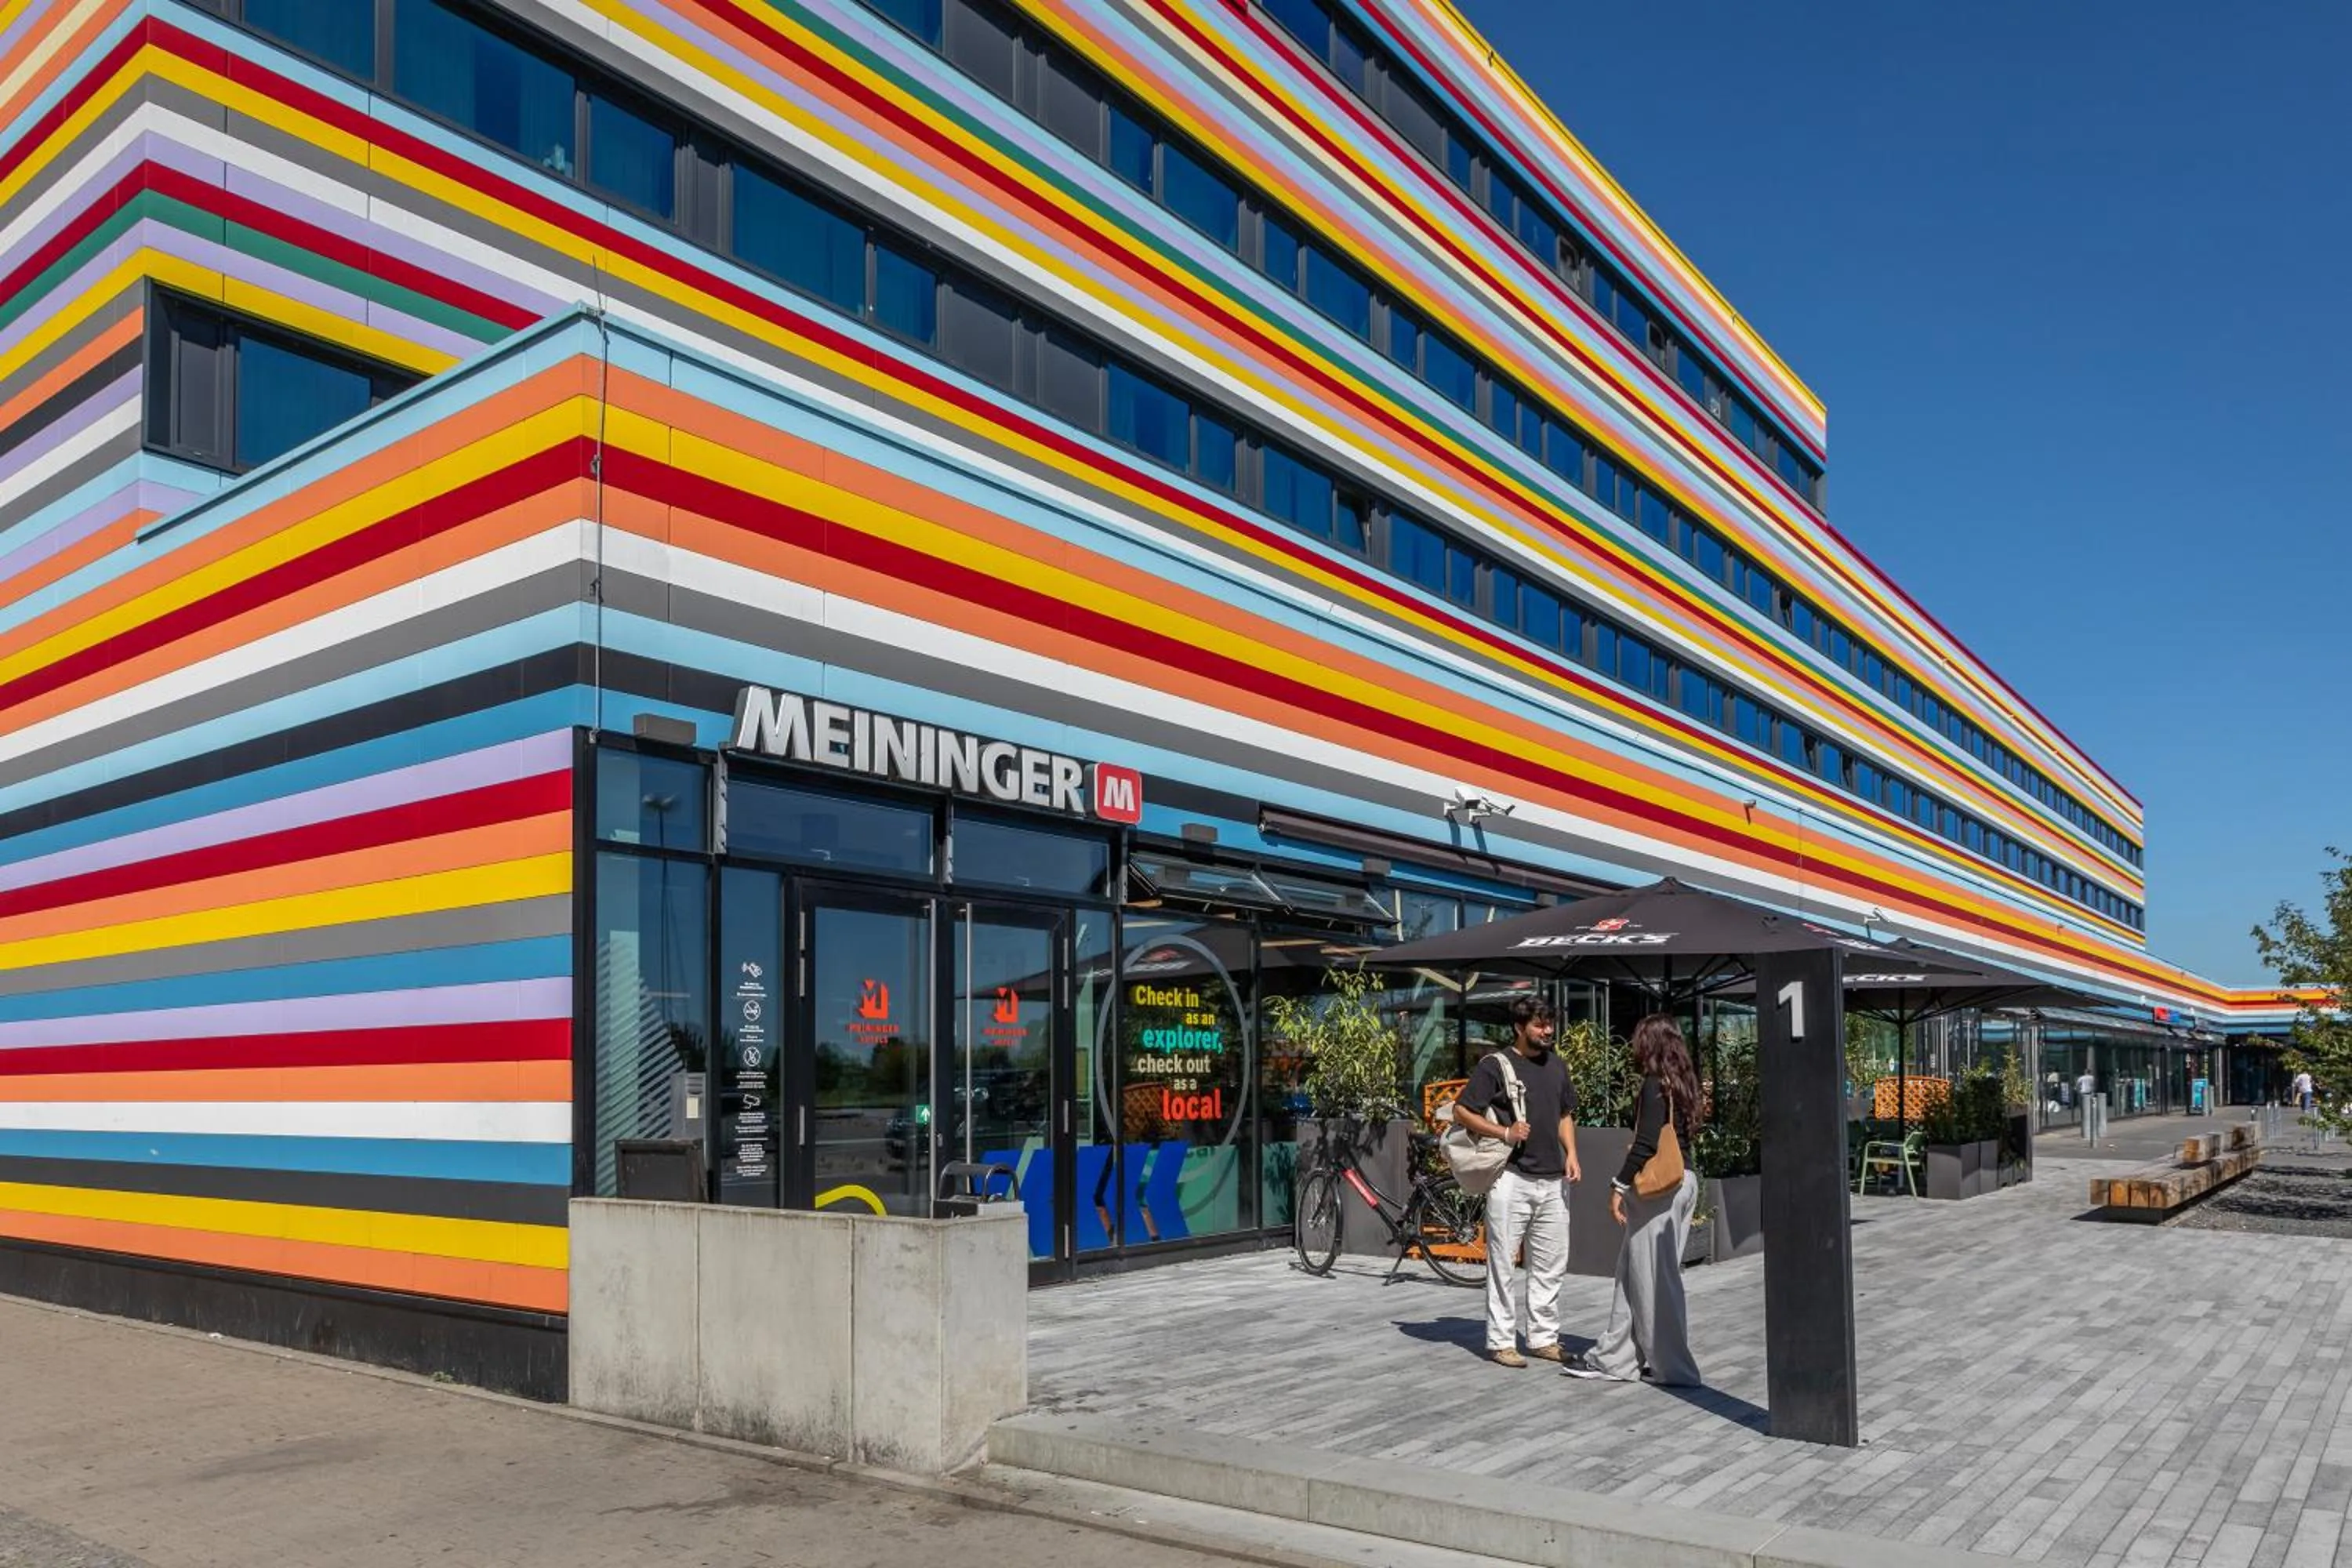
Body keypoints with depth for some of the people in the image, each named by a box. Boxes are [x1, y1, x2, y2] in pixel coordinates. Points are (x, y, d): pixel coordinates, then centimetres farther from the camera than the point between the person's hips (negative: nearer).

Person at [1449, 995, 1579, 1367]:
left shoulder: (1556, 1065, 13)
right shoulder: (1495, 1065, -6)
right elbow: (1462, 1112, -6)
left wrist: (1571, 1154, 7)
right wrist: (1505, 1133, -16)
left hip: (1552, 1180, 6)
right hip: (1511, 1179, -6)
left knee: (1552, 1265, 11)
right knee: (1503, 1263, -1)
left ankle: (1544, 1337, 22)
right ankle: (1501, 1341, 7)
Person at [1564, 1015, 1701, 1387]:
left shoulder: (1655, 1085, -13)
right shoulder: (1681, 1083, 12)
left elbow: (1646, 1142, -19)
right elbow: (1677, 1135, 14)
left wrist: (1619, 1186, -15)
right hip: (1684, 1181, 9)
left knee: (1652, 1276, -1)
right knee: (1633, 1272, 13)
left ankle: (1672, 1366, 4)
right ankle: (1613, 1357, 18)